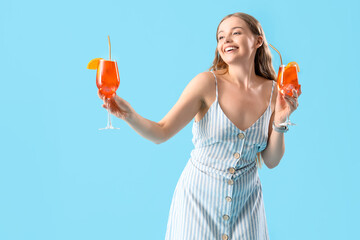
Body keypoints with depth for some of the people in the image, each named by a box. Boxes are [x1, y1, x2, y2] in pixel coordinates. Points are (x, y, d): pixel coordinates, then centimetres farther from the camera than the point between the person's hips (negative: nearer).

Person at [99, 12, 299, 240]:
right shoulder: (208, 83, -12)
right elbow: (161, 132, -16)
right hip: (199, 196, -2)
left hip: (245, 201, 3)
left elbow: (271, 161, 0)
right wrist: (129, 115, -33)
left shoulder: (273, 91, -3)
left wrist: (280, 122, -14)